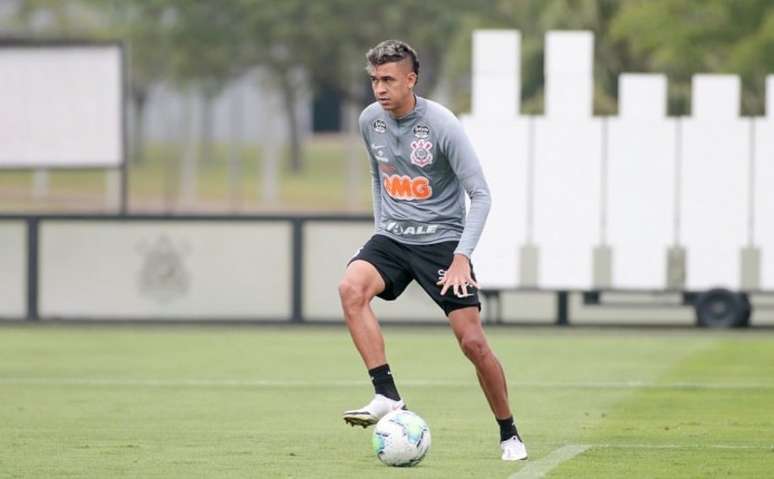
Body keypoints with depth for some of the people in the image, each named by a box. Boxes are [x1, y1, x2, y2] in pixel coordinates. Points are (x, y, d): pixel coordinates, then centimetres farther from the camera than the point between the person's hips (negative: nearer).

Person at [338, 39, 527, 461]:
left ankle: (509, 434, 11)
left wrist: (461, 257, -21)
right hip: (392, 238, 4)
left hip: (442, 240, -4)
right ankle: (387, 396, -27)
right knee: (351, 288, -28)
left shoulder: (442, 125, -16)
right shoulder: (370, 121, 0)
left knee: (473, 342, -9)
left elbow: (480, 195, -14)